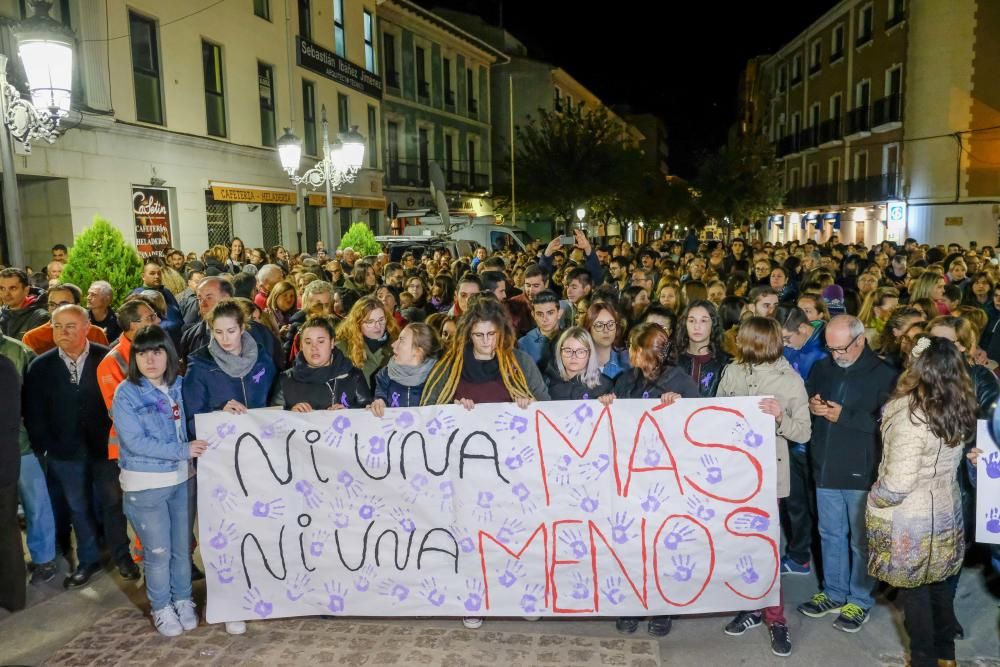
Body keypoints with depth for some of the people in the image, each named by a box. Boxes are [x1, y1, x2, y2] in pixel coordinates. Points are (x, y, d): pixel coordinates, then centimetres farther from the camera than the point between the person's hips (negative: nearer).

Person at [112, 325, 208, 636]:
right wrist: (182, 450, -20)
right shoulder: (126, 393, -11)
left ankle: (183, 600, 32)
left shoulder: (180, 386, 1)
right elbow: (135, 441, -18)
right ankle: (161, 608, 27)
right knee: (158, 551, 7)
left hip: (183, 479, 4)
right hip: (145, 484, -3)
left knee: (183, 547, 13)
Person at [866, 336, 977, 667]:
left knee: (913, 589, 11)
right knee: (939, 583, 23)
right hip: (945, 509, 7)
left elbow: (898, 483, -27)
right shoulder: (958, 408, -5)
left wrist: (873, 501, -8)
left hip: (910, 518, -7)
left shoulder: (912, 416, -28)